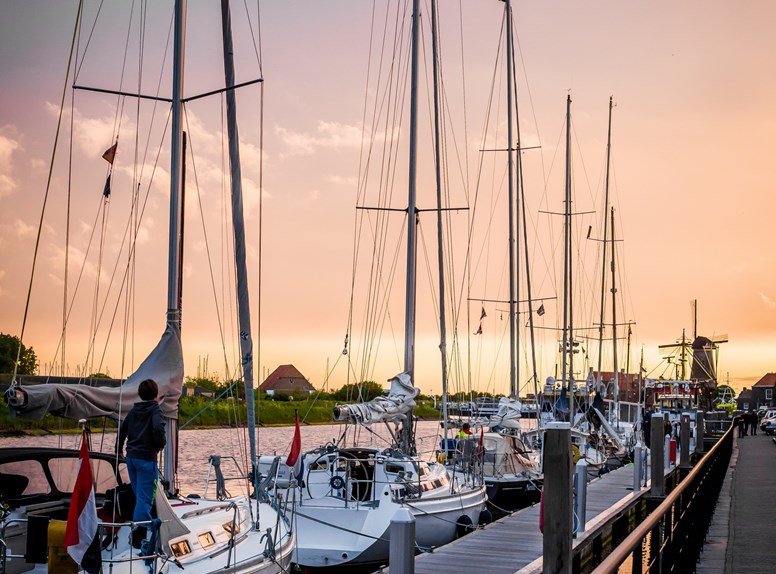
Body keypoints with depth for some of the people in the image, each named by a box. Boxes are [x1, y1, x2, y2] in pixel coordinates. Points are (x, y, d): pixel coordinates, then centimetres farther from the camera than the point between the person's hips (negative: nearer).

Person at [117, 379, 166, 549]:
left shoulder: (133, 411, 10)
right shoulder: (155, 410, -10)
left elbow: (122, 429, 17)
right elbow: (158, 428, -29)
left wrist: (119, 449, 31)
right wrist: (160, 444, -10)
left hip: (131, 456, 7)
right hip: (146, 458, -7)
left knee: (139, 495, 19)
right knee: (145, 498, -5)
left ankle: (137, 533, 27)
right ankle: (139, 537, -9)